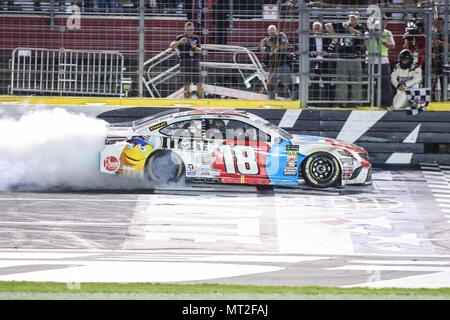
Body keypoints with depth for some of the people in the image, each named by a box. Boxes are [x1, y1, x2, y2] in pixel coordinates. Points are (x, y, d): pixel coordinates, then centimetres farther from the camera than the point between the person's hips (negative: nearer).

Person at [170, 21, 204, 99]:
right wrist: (179, 42, -31)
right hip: (185, 65, -3)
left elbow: (199, 51, 0)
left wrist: (195, 47, -23)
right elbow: (172, 46, -12)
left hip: (195, 64, 3)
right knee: (187, 84, -5)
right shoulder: (180, 37, 1)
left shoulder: (196, 38, 11)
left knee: (199, 84, -1)